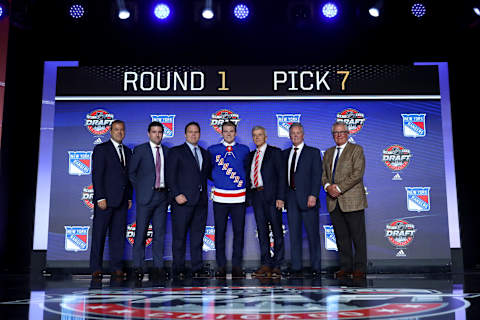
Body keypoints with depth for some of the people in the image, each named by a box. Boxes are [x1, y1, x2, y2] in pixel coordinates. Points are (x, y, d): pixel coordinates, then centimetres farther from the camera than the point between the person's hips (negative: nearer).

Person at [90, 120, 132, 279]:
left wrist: (129, 197, 11)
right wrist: (100, 198, -15)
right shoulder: (101, 149, -1)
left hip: (122, 200, 5)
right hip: (105, 199, -5)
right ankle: (96, 268, 7)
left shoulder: (127, 151, 17)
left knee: (118, 234, 6)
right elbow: (97, 175, -8)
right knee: (99, 233, 0)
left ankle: (116, 267, 11)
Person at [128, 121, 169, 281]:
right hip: (145, 196, -4)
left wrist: (167, 189, 6)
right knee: (141, 232, -1)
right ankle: (138, 267, 6)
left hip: (162, 196, 4)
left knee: (160, 232, 5)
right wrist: (139, 188, 1)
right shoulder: (140, 150, 1)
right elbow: (131, 172, 4)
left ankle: (158, 267, 11)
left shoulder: (167, 151, 12)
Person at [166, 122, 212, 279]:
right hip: (182, 200, -5)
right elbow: (170, 176, -5)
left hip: (201, 201, 5)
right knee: (179, 237, 0)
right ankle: (179, 270, 8)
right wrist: (177, 194, -14)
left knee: (198, 236, 8)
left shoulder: (205, 153, 18)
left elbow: (209, 173, 23)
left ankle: (197, 268, 14)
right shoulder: (176, 151, 2)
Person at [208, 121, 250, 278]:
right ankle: (221, 265, 11)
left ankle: (237, 265, 11)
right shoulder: (213, 150, 7)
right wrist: (216, 179, 7)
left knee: (239, 232, 2)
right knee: (219, 232, 2)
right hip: (219, 197, 0)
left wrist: (243, 181, 8)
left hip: (239, 197, 1)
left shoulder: (244, 150, 9)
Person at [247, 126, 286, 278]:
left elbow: (281, 175, -5)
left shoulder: (275, 152, 2)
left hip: (272, 196, -5)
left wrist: (280, 197, -13)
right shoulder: (251, 155, 17)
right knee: (262, 231, 6)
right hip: (256, 196, 5)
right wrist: (249, 195, 4)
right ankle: (265, 264, 12)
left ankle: (277, 265, 6)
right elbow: (249, 176, 17)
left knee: (277, 230, -1)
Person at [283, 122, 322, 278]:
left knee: (313, 234, 0)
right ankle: (296, 268, 10)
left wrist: (313, 195, -15)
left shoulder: (313, 152, 4)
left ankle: (315, 268, 8)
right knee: (294, 234, 5)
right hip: (291, 198, 4)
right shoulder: (285, 154, 16)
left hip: (307, 198, -4)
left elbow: (317, 175, -4)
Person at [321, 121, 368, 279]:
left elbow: (357, 174, -10)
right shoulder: (328, 153, 19)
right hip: (334, 201, 5)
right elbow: (323, 174, 14)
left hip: (352, 200, -5)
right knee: (341, 237, 8)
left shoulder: (356, 150, 0)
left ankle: (359, 268, 6)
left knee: (358, 236, -1)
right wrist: (327, 186, -7)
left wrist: (339, 188, -15)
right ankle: (345, 266, 16)